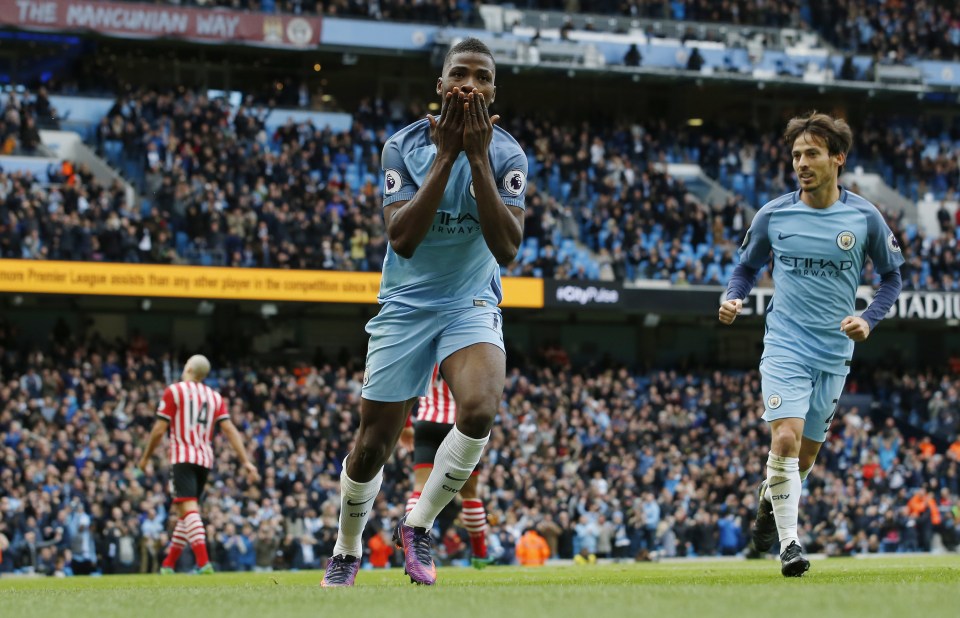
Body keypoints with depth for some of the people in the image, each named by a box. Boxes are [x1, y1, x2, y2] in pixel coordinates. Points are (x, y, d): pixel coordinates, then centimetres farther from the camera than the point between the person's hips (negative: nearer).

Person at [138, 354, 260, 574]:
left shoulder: (173, 391, -1)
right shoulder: (215, 397, 12)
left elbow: (159, 430, -3)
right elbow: (230, 430, 2)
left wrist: (145, 457, 8)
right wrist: (245, 461, -1)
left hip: (183, 458, -6)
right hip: (205, 459, 6)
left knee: (189, 508, -15)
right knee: (188, 511, 16)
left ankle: (204, 562, -32)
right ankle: (168, 565, 21)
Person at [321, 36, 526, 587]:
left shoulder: (506, 155, -8)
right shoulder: (404, 148, -9)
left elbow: (507, 248, -19)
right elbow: (402, 238, -20)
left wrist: (477, 158, -23)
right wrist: (445, 156, -24)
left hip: (472, 304, 0)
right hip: (406, 307, 0)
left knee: (480, 410, -30)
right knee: (372, 447, 4)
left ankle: (420, 525, -8)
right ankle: (347, 552, 31)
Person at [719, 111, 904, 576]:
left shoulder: (865, 217, -2)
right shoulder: (774, 215, -2)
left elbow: (891, 276, 10)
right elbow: (748, 265, 13)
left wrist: (869, 320, -6)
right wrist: (734, 299, -8)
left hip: (834, 353, 2)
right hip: (785, 345, -2)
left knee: (805, 455, 11)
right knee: (785, 439, -20)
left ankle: (770, 499, 42)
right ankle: (788, 541, -14)